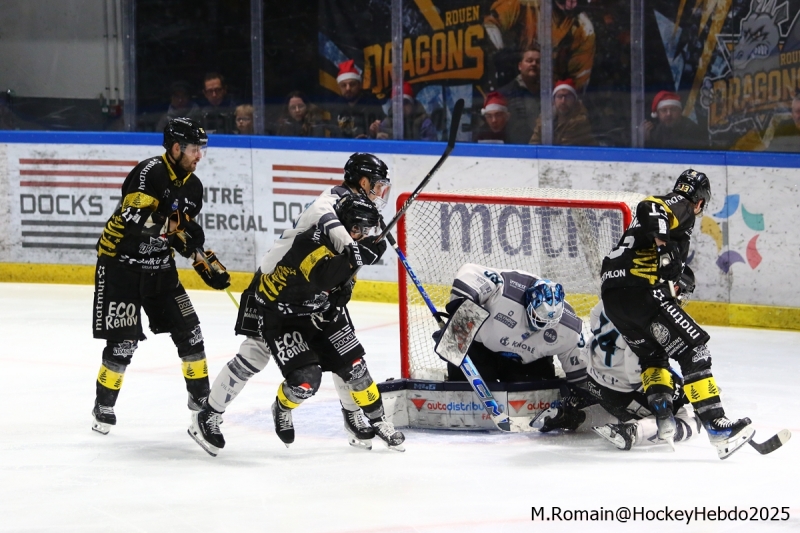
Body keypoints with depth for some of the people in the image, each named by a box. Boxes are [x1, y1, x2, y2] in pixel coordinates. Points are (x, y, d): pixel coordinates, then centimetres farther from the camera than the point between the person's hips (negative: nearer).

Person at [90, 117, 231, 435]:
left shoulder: (192, 186, 5)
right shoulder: (150, 172, -21)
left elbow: (188, 233, 14)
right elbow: (134, 217, -32)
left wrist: (209, 266, 3)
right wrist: (173, 224, -36)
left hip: (160, 268, 7)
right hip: (121, 263, -7)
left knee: (188, 331, 5)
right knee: (123, 341, -9)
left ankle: (200, 397, 22)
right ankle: (104, 406, 8)